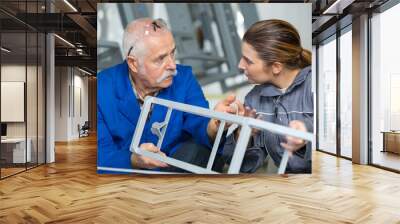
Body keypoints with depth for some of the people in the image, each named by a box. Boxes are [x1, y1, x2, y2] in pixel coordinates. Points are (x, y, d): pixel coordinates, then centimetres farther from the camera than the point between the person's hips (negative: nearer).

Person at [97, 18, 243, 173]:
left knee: (202, 152, -25)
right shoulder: (102, 89, -12)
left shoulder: (184, 78, -6)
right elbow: (101, 155, -15)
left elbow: (199, 124, -17)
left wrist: (212, 127, -41)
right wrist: (133, 160, -35)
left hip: (177, 166, 1)